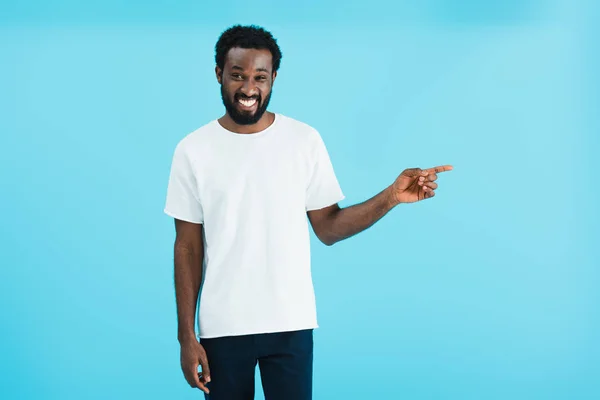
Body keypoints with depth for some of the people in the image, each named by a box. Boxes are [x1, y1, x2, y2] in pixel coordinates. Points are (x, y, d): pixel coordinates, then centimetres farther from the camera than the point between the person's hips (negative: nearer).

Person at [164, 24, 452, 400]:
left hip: (290, 323, 0)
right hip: (221, 327, 0)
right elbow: (189, 248, 0)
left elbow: (328, 229, -1)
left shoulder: (305, 140, -3)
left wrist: (391, 197, -15)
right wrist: (186, 335, -2)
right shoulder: (193, 150, -3)